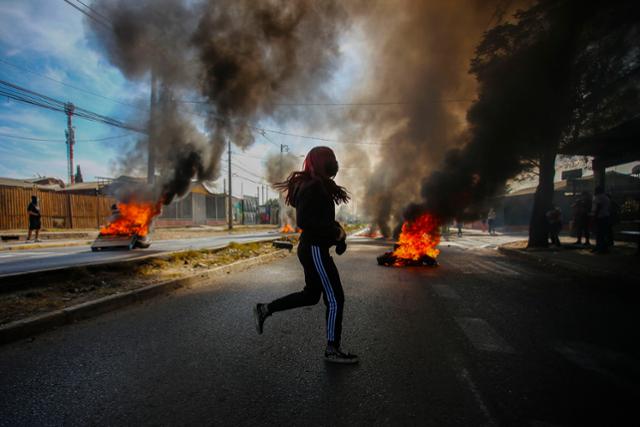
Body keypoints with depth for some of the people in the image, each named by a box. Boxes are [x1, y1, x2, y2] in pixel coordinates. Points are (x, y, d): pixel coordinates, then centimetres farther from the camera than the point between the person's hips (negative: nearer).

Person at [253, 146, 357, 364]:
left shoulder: (317, 186, 14)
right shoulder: (313, 186, -17)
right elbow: (303, 221, -25)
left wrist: (338, 234, 6)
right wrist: (336, 232, -19)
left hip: (312, 249, 10)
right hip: (315, 251, -10)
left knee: (310, 295, 21)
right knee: (335, 299, 1)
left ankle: (265, 310, 28)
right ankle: (332, 350, 15)